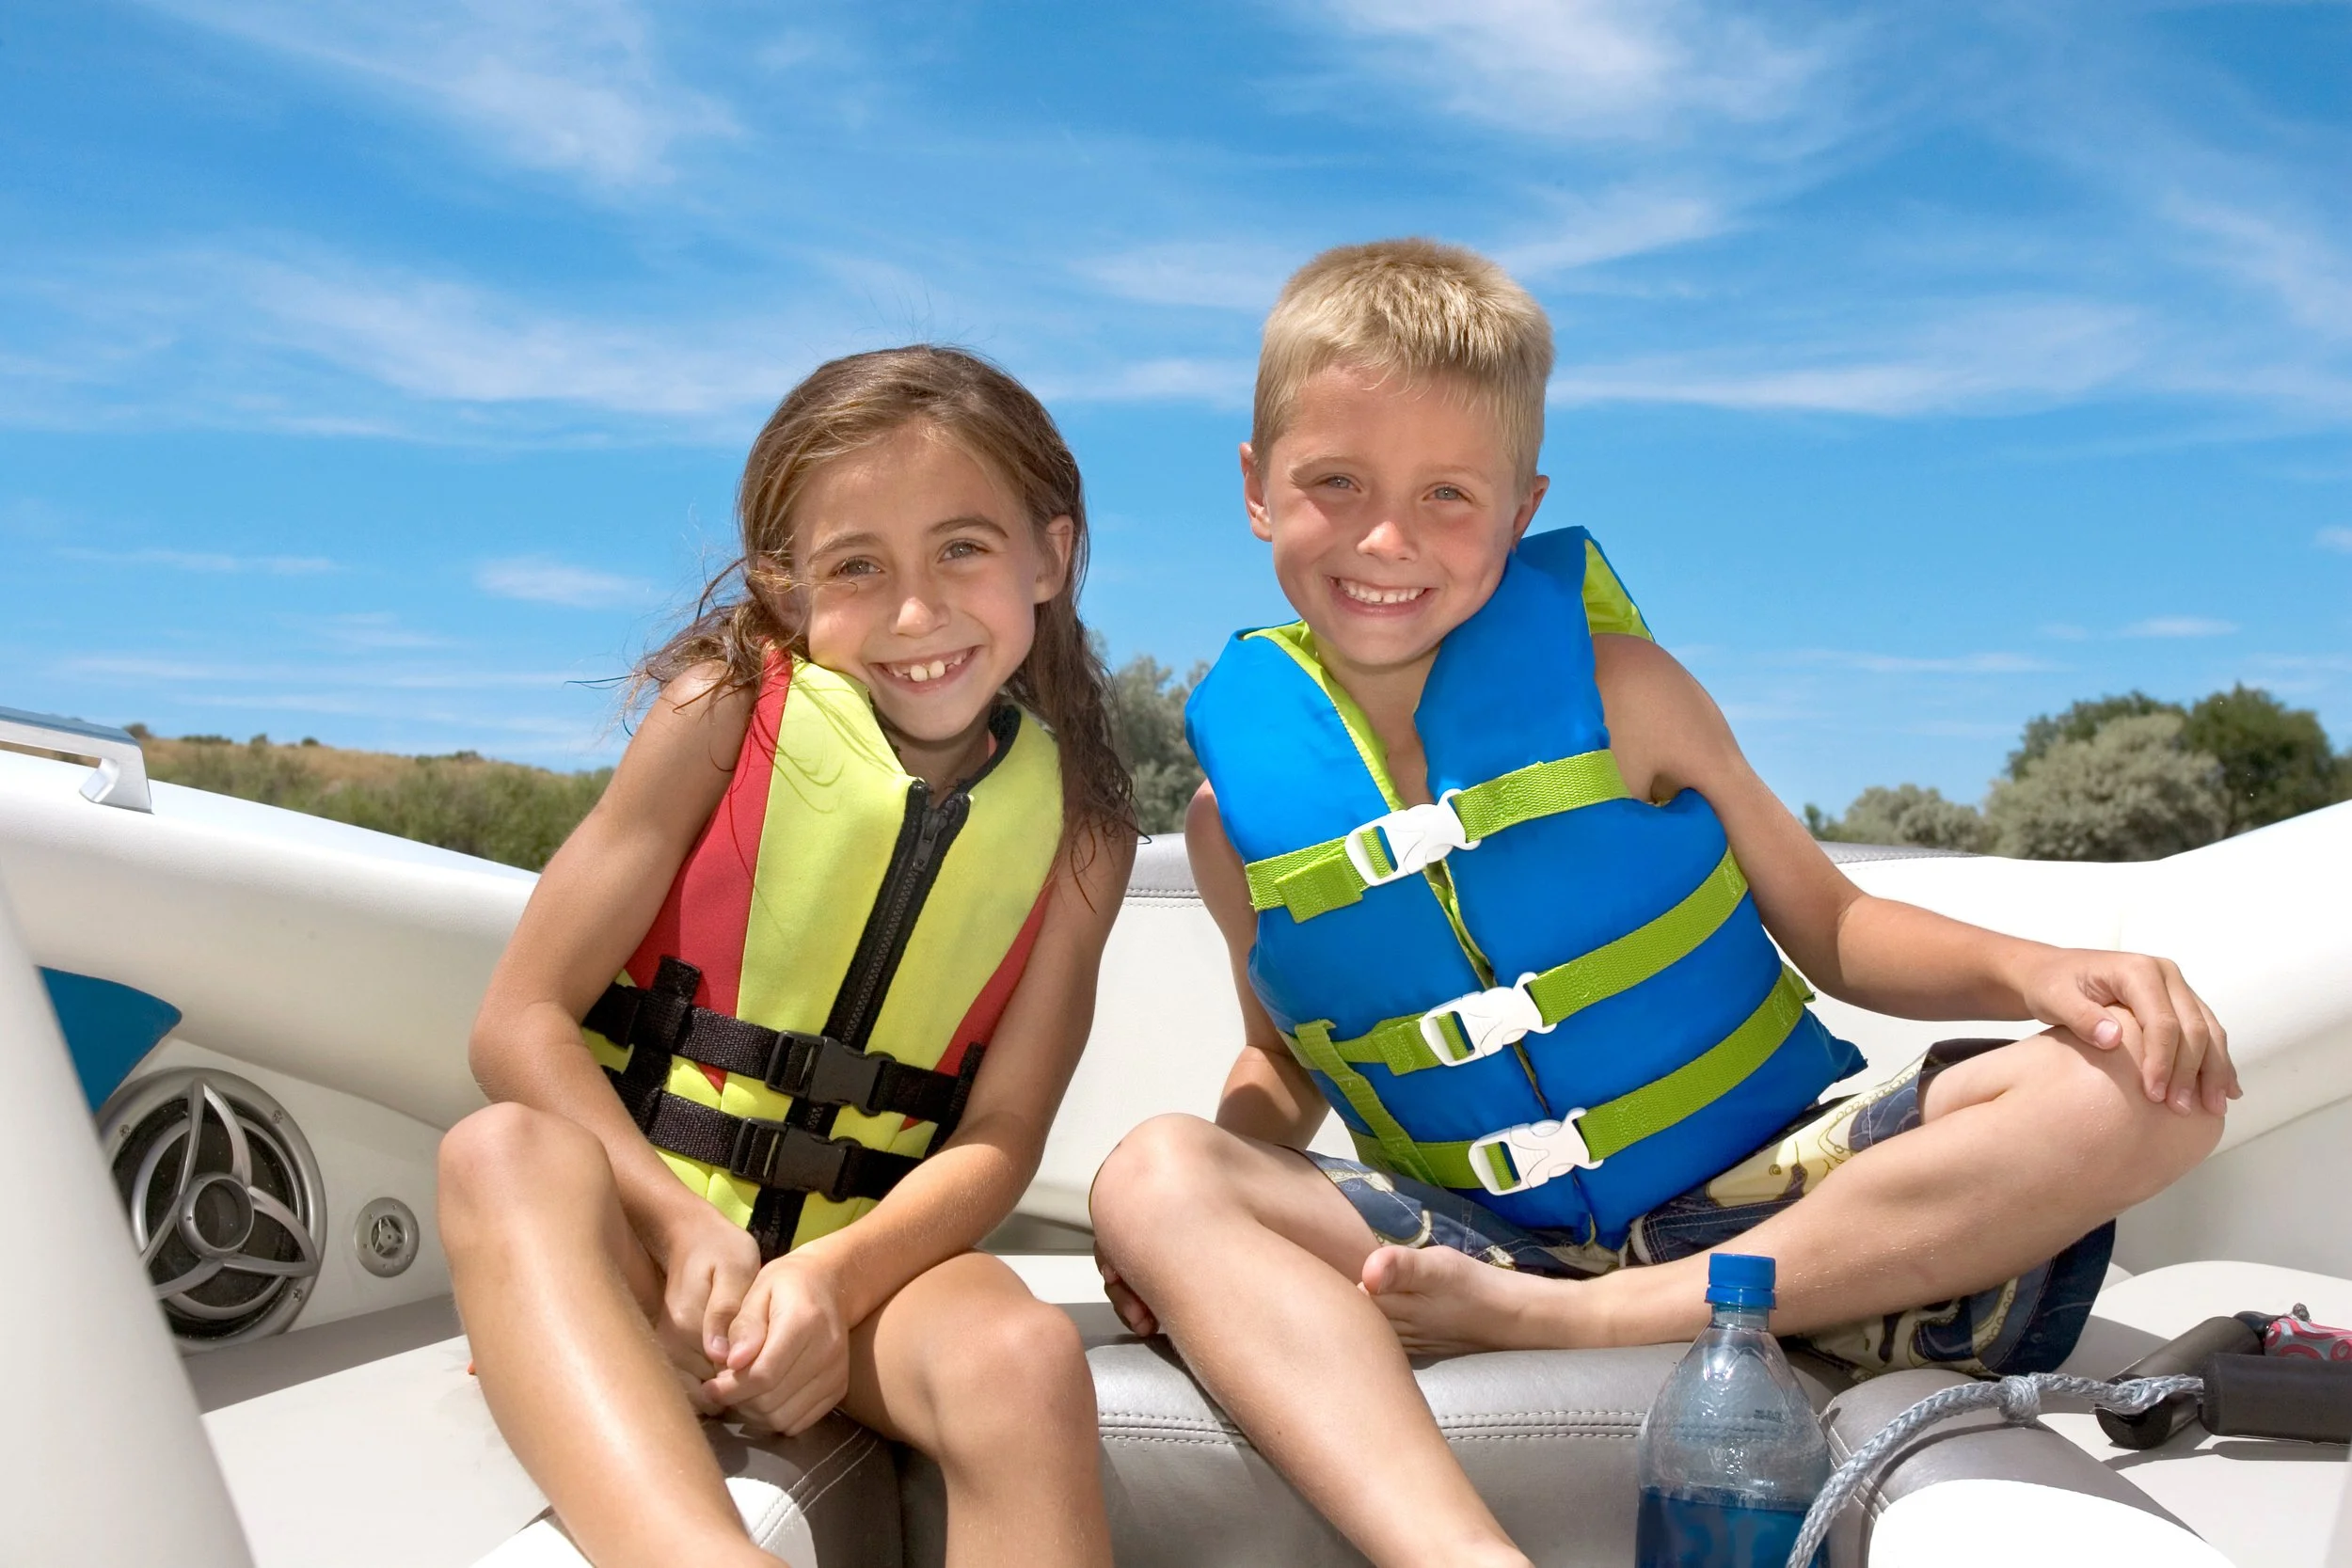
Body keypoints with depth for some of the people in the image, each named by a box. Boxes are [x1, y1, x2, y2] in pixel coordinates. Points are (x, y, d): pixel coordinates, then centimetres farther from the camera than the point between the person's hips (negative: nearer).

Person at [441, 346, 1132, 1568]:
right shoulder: (729, 713, -3)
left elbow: (998, 1138, -2)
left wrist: (833, 1278, -21)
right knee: (503, 1153, -33)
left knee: (1027, 1357, -32)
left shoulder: (1077, 826, 1)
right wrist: (685, 1226, -20)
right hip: (639, 1241, 0)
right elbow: (520, 1023, -7)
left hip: (861, 1266, 1)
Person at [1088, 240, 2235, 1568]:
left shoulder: (1614, 685, -3)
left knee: (2142, 1089, -21)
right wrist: (1215, 1199, -7)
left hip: (1774, 1195, 1)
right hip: (1472, 1235, 0)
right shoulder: (1241, 806, 1)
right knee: (1153, 1175, -25)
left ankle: (1563, 1318, -26)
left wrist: (2032, 970, -16)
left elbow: (1830, 927, 4)